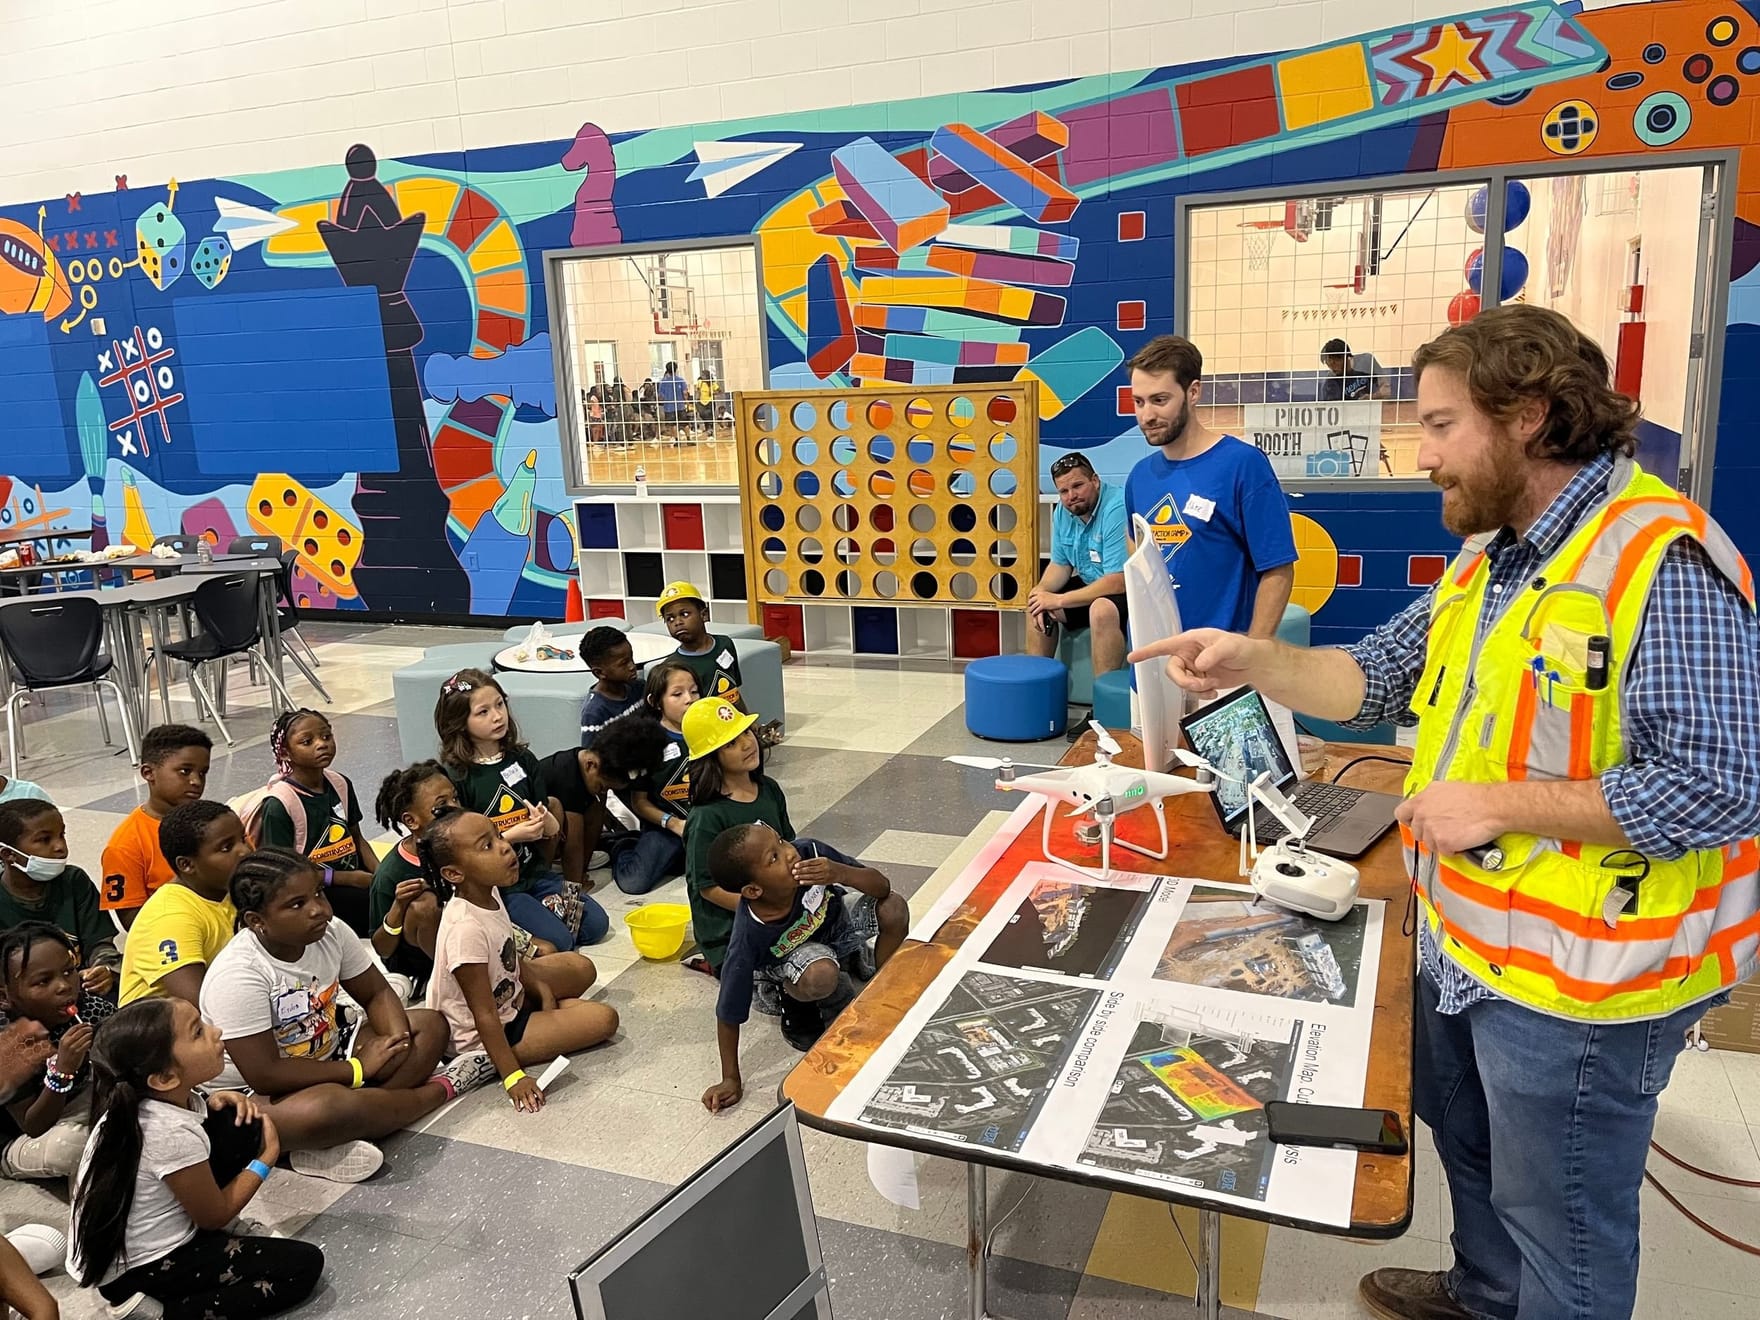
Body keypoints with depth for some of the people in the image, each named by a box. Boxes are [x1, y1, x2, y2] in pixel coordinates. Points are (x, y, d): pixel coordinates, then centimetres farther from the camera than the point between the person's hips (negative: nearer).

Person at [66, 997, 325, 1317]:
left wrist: (212, 1100, -3)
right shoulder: (174, 1134, -33)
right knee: (304, 1264, -9)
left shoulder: (138, 1098, -10)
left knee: (240, 1123, 0)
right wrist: (268, 1157, -3)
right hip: (133, 1270, -8)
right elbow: (215, 1216, -15)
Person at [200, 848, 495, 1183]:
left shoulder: (331, 931, -8)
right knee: (326, 1106, -40)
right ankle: (443, 1088, -12)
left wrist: (397, 1037, -16)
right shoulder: (238, 976, -27)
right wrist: (358, 1069, -21)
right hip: (255, 1095, -8)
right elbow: (264, 1075, -28)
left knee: (430, 1025, -2)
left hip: (326, 1058, 8)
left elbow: (377, 993, 5)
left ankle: (337, 1144, -21)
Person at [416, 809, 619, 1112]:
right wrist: (513, 1076, -28)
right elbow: (485, 1017, -30)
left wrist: (542, 991, -2)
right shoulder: (467, 928, -35)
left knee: (582, 968, 16)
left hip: (508, 995, 8)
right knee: (604, 1019, -11)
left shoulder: (489, 893, -9)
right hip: (483, 1036, -8)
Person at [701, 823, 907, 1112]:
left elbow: (882, 887, -27)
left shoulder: (812, 856, -35)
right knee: (820, 976, -37)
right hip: (788, 953, -4)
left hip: (833, 918, 4)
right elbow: (729, 1013, -26)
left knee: (894, 909, -21)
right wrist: (731, 1080, -21)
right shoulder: (749, 936, -39)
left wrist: (841, 874, -47)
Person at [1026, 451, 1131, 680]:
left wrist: (1058, 600, -25)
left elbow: (1119, 582, -31)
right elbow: (1060, 564, 10)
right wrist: (1042, 592, -13)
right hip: (1091, 585, 9)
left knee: (1102, 609, -35)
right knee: (1037, 604, 3)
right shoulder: (1063, 512, -1)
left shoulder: (1117, 509, -27)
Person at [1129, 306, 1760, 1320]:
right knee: (1468, 1141, 30)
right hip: (1463, 939, 9)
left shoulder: (1663, 561, -24)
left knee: (1563, 1230, 12)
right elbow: (1379, 677, 8)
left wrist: (1497, 804, -24)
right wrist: (1254, 661, -8)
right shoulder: (1493, 556, 6)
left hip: (1577, 975, -9)